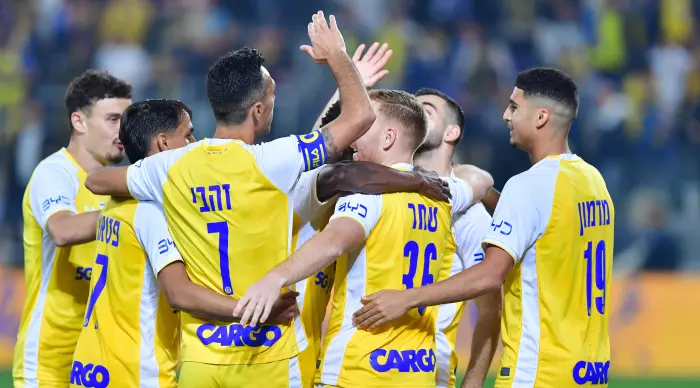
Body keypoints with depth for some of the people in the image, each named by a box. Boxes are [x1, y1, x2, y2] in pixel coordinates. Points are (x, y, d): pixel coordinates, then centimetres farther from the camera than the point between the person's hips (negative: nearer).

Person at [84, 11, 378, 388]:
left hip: (199, 358, 4)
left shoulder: (172, 167, 2)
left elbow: (96, 181, 20)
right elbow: (360, 115, -5)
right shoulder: (269, 162, -12)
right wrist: (336, 57, 11)